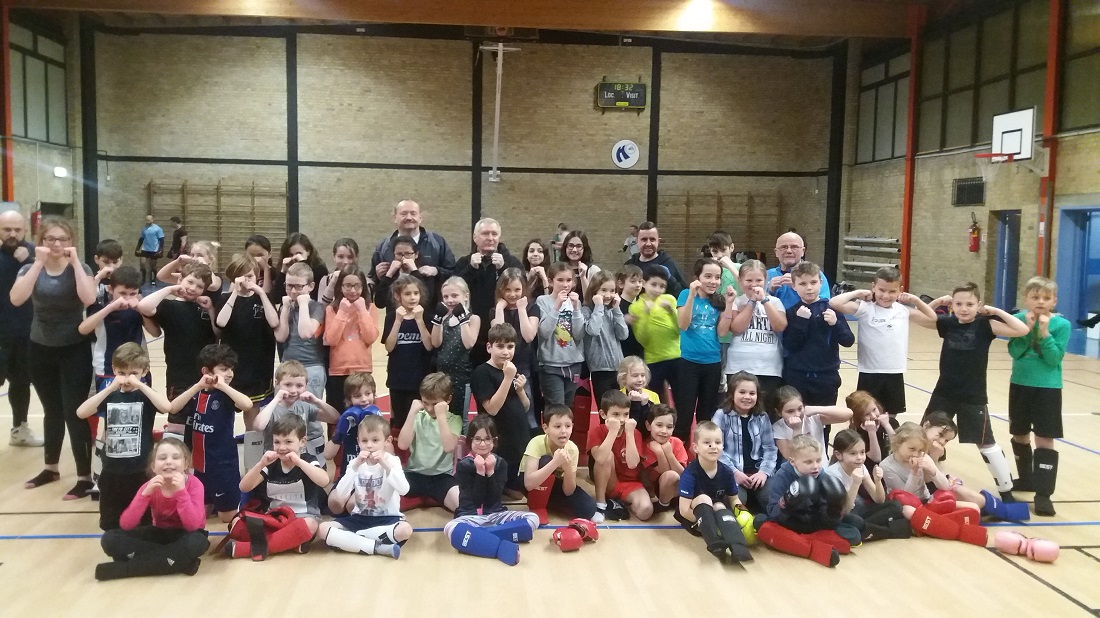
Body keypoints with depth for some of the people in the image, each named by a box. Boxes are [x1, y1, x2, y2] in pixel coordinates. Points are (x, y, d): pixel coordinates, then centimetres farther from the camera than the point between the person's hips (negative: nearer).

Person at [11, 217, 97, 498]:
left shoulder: (80, 268, -5)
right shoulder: (29, 269, 0)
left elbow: (89, 298, -25)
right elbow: (16, 299, -20)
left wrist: (75, 261, -21)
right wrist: (39, 263, -22)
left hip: (75, 350, -3)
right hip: (40, 350, 3)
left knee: (74, 413, -6)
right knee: (52, 411, 16)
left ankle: (85, 477, 2)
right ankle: (50, 468, 33)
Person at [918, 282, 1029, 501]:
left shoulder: (985, 325, -11)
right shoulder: (947, 323, -2)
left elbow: (1022, 330, -19)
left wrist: (996, 311, -16)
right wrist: (938, 301, -3)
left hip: (973, 397, -4)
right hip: (944, 393, 4)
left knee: (986, 444, 5)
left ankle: (1006, 491, 17)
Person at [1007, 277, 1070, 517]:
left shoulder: (1061, 325, -9)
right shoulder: (1019, 319, -4)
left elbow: (1054, 358, -16)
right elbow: (1014, 352, -12)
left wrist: (1044, 333, -24)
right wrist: (1028, 328, -21)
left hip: (1048, 388, -3)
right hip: (1020, 385, 3)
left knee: (1045, 440, -5)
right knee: (1019, 435, 15)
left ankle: (1043, 493, -4)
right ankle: (1026, 479, 34)